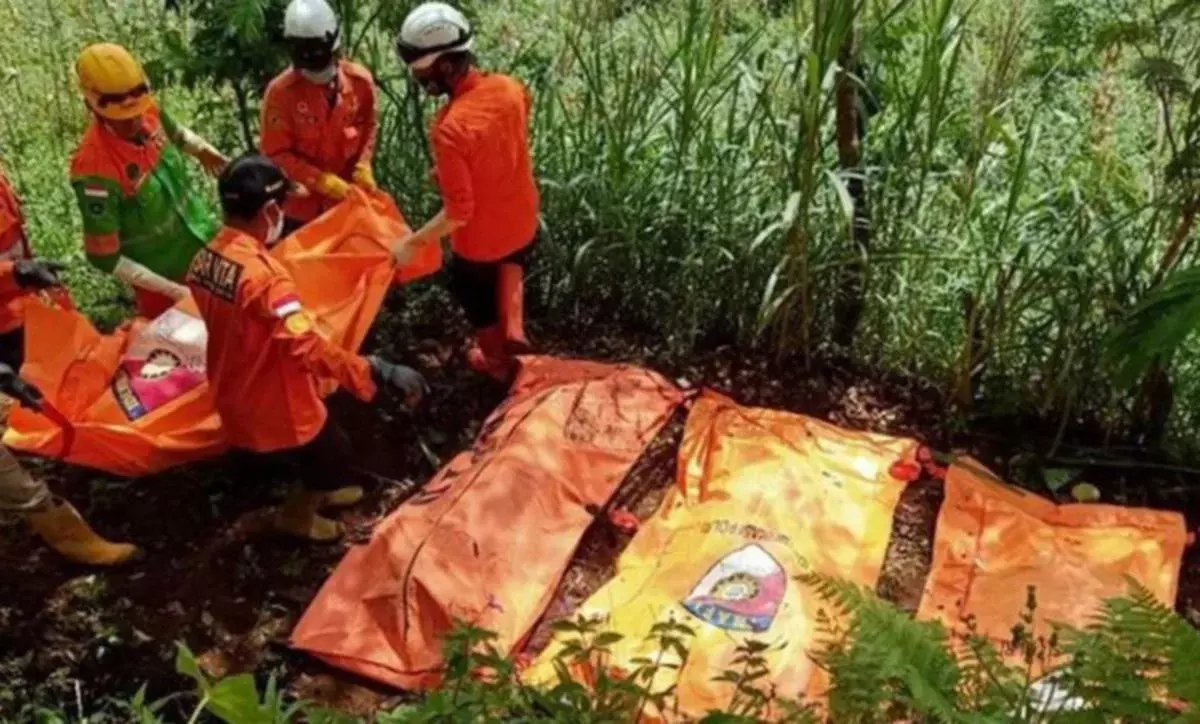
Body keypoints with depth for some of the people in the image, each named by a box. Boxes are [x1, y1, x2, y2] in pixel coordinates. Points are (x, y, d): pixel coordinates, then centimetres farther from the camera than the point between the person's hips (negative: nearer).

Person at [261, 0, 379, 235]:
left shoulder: (360, 81, -9)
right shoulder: (281, 91, -19)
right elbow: (276, 153, -16)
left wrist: (363, 166, -7)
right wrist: (323, 180, -23)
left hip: (346, 197, 3)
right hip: (301, 203, -3)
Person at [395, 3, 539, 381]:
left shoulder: (450, 128, -35)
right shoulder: (510, 88, -15)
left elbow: (458, 213, -30)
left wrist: (410, 243, -19)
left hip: (480, 239, -5)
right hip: (522, 220, 5)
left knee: (478, 301, 26)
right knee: (510, 264, 41)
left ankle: (496, 362, 50)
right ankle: (513, 328, 34)